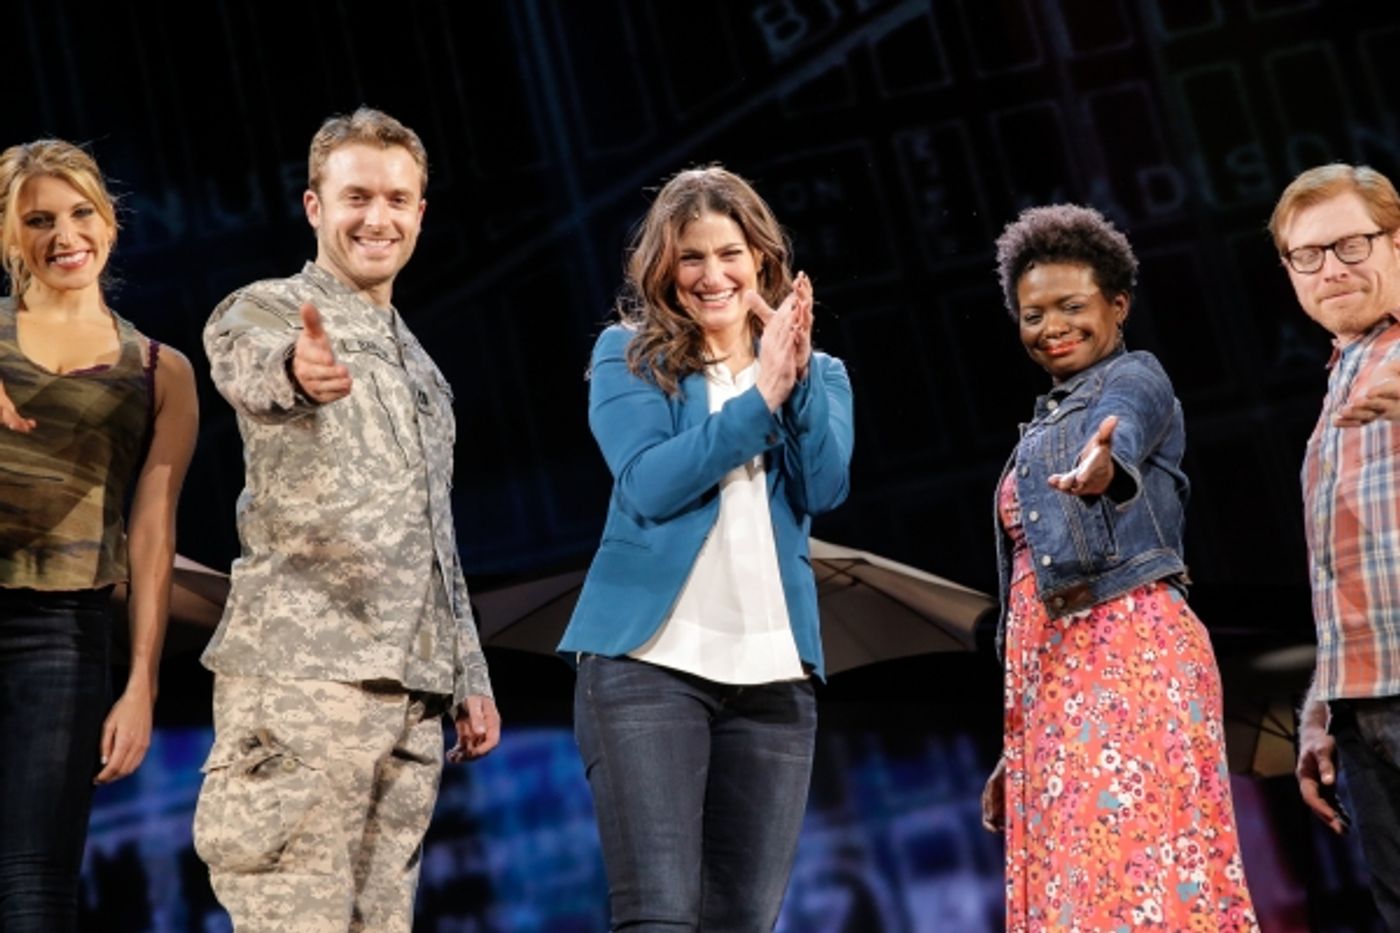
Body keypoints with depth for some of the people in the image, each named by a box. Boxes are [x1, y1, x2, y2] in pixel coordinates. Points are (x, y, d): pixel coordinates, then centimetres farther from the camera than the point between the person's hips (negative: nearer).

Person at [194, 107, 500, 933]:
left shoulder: (418, 366, 23)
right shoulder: (266, 309, 1)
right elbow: (250, 368, -26)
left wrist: (470, 679, 19)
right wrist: (297, 367, -50)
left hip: (412, 689, 7)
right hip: (301, 672, -7)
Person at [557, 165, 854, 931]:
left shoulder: (818, 373, 14)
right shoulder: (628, 354, 5)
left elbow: (824, 489, -3)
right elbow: (649, 484, -10)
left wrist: (798, 378, -15)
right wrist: (759, 395, -13)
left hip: (773, 672, 4)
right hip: (649, 660, -4)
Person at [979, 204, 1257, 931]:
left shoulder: (1133, 379, 3)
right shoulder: (1046, 425, 26)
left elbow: (1120, 436, -24)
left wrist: (1102, 468, -49)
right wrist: (1014, 746, 22)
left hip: (1128, 649, -8)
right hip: (1053, 670, 8)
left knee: (1141, 870, -18)